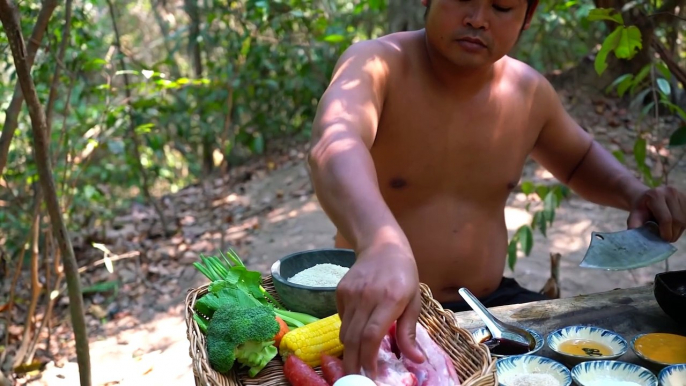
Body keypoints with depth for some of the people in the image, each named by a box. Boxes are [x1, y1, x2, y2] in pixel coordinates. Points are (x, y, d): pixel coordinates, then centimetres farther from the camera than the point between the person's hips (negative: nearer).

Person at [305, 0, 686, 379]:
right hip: (374, 310, -4)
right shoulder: (376, 64, -16)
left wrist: (633, 191, 1)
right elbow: (333, 144, -40)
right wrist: (380, 242, -61)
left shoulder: (528, 90, 1)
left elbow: (580, 158, 23)